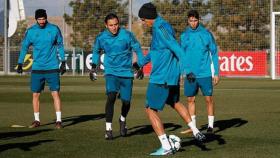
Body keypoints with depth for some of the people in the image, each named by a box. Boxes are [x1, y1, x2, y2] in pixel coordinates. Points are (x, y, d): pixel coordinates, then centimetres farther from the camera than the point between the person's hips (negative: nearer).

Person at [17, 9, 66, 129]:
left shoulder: (54, 29, -1)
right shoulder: (31, 31, 1)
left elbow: (60, 45, 8)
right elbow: (24, 47, 10)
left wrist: (63, 62, 5)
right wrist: (20, 64, 5)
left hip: (52, 68, -2)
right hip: (37, 68, 2)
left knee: (55, 93, -6)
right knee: (35, 95, 4)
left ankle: (58, 120, -3)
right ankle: (36, 120, 14)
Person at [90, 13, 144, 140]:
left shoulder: (127, 35, -10)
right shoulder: (101, 38, -5)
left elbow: (137, 49, 2)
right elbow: (96, 51, 16)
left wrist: (140, 67, -1)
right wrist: (93, 68, 15)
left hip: (126, 72, 0)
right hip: (111, 72, 0)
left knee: (126, 101, 4)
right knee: (111, 96, -21)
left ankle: (123, 120, 37)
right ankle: (108, 128, -16)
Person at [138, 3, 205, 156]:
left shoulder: (160, 28, -18)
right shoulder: (163, 25, 12)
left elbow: (176, 48, -29)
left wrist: (187, 68, -37)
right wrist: (142, 62, 41)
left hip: (161, 77, -10)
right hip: (172, 75, 10)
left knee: (150, 110, -1)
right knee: (175, 103, 30)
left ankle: (166, 147, -4)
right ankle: (195, 131, 28)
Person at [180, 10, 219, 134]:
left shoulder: (206, 34, -2)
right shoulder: (184, 36, 5)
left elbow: (214, 53, 0)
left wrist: (216, 73, -3)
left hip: (205, 73, -3)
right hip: (190, 74, 3)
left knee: (209, 99, 0)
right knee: (190, 99, 7)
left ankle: (210, 126, 10)